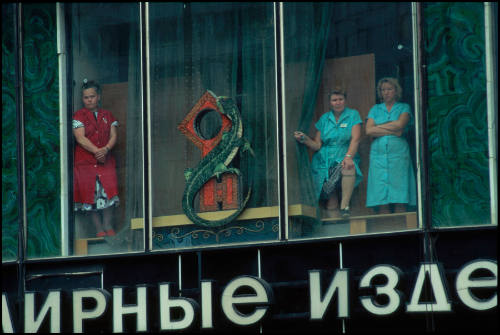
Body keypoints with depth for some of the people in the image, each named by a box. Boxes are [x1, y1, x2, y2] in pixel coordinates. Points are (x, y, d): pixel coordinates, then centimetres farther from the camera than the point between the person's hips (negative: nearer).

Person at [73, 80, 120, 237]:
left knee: (108, 191, -10)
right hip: (85, 161, -2)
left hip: (106, 160, 2)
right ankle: (99, 229, 4)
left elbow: (113, 136, 5)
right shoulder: (78, 116, 2)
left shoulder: (108, 115, 13)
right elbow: (81, 138, -9)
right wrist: (96, 151, -19)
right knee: (90, 194, -3)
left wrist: (106, 149, -15)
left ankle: (108, 226, 4)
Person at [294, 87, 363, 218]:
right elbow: (316, 145, 11)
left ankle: (345, 206, -35)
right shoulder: (324, 118, 15)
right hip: (324, 162, 2)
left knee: (349, 167, -38)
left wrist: (349, 157, -24)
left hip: (343, 157, -2)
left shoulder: (352, 115, 7)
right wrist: (304, 139, -9)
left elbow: (356, 139, -7)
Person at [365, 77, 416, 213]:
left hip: (398, 154, -2)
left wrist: (378, 127, 0)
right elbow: (369, 131, 1)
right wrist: (393, 131, -5)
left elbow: (400, 124, -8)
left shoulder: (403, 108, 12)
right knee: (381, 199, -6)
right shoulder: (375, 109, 17)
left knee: (400, 197, -9)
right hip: (378, 155, 2)